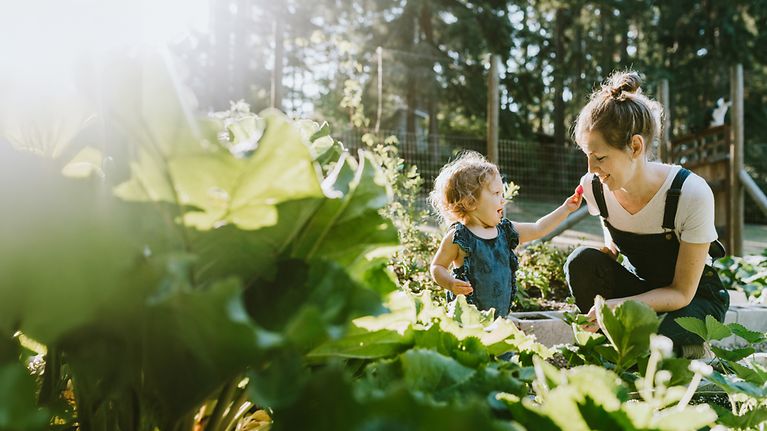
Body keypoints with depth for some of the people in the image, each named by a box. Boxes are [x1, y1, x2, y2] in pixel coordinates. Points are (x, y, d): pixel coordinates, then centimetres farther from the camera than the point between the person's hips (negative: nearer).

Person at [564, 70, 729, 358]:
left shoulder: (692, 194, -28)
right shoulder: (593, 187, -15)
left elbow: (682, 292, -23)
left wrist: (620, 305, -38)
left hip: (695, 297, -4)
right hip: (640, 286, 4)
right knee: (582, 261, -26)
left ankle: (691, 352, 1)